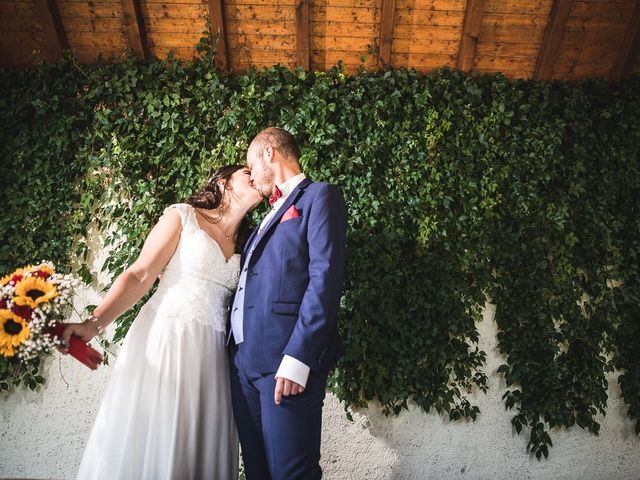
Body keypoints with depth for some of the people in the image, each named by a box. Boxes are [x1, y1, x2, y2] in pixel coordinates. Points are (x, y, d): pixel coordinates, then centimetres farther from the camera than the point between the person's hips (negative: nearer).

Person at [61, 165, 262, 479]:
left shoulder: (246, 242, 14)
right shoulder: (182, 216, 1)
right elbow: (139, 276, -6)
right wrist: (94, 323, -15)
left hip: (210, 353, 4)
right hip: (163, 339, -4)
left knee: (200, 449, 6)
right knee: (145, 439, 0)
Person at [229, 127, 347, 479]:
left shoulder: (319, 196, 0)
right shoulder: (272, 212, 26)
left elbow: (325, 278, -13)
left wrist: (297, 358, -20)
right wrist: (235, 351, 14)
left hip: (286, 359, -8)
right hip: (243, 359, 8)